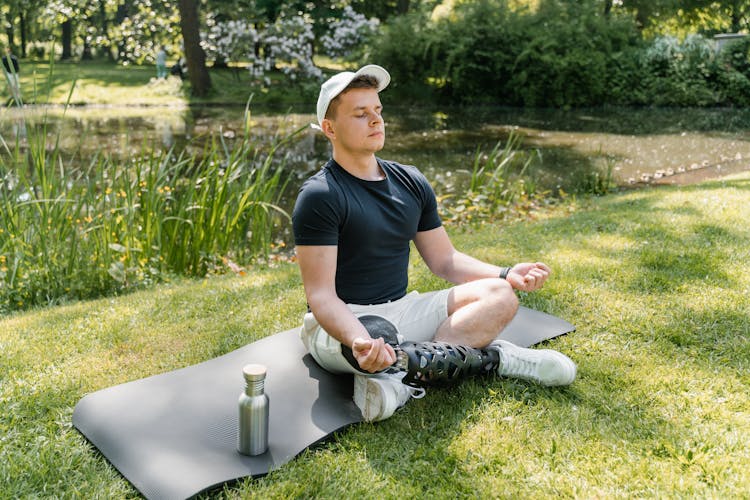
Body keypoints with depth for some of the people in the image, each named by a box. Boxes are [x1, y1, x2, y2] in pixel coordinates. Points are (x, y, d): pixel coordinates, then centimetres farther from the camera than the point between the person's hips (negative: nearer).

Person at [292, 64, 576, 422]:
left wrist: (506, 275, -3)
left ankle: (397, 375, -24)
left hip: (402, 309, 7)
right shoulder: (319, 196, -13)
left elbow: (444, 260, 13)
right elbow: (321, 294, -20)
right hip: (341, 324, -7)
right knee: (377, 345, -41)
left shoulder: (410, 183, 8)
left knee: (500, 295, -11)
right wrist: (358, 341, -40)